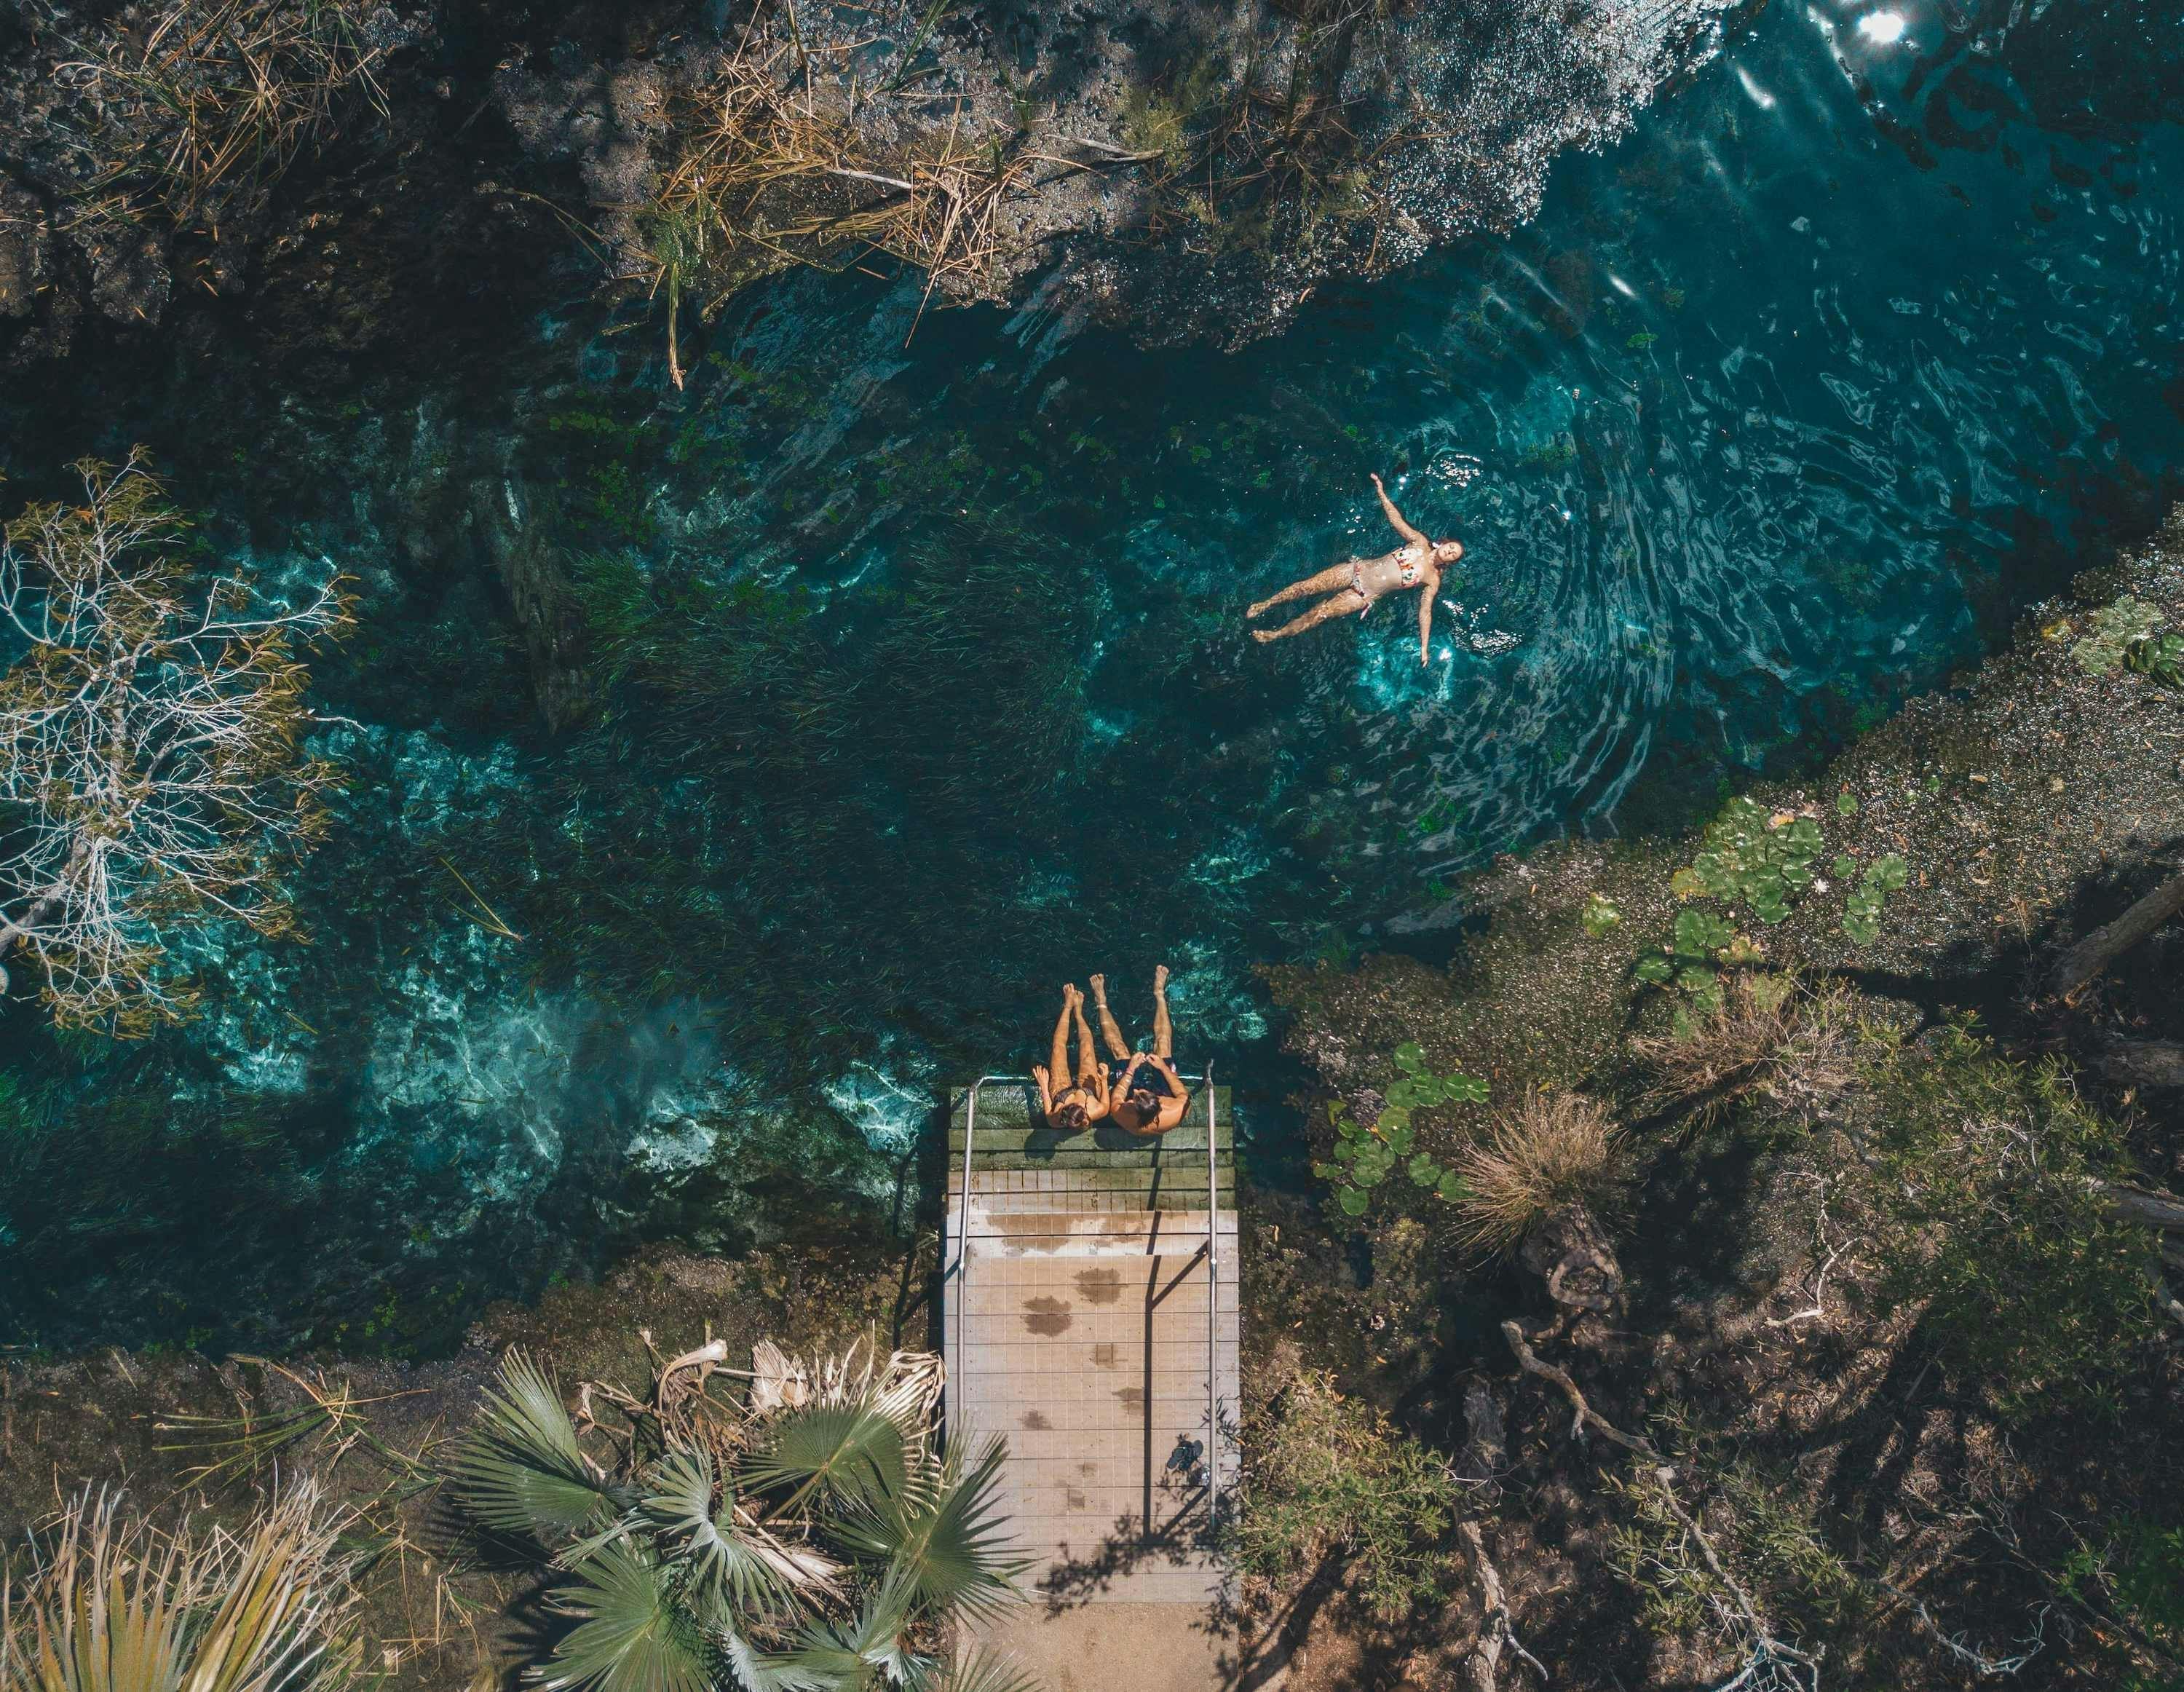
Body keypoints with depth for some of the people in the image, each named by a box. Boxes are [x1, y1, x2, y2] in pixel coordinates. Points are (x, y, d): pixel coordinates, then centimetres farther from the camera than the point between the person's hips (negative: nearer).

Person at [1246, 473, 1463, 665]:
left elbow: (1425, 611, -7)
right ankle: (1266, 605, 16)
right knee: (1305, 587, -4)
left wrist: (1425, 647, -17)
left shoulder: (1433, 579, -4)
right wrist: (1381, 492, -3)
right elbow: (1396, 519, 4)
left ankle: (1278, 634, 9)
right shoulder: (1420, 542, 1)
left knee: (1319, 613, -10)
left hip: (1366, 595, -2)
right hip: (1356, 571, 2)